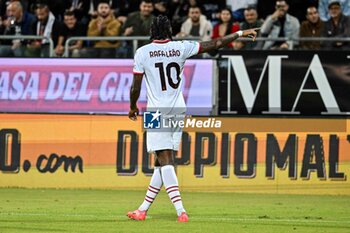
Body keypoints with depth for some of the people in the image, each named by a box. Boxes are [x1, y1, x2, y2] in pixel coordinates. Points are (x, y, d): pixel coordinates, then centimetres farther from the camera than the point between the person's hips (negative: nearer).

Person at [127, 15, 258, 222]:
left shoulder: (143, 53, -5)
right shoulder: (180, 48, 0)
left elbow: (135, 87, -2)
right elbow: (215, 44, 3)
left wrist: (133, 107, 17)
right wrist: (240, 34, 14)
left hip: (158, 112, -4)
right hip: (178, 111, 4)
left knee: (165, 162, -7)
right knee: (164, 162, 11)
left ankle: (180, 211, -21)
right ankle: (143, 209, 16)